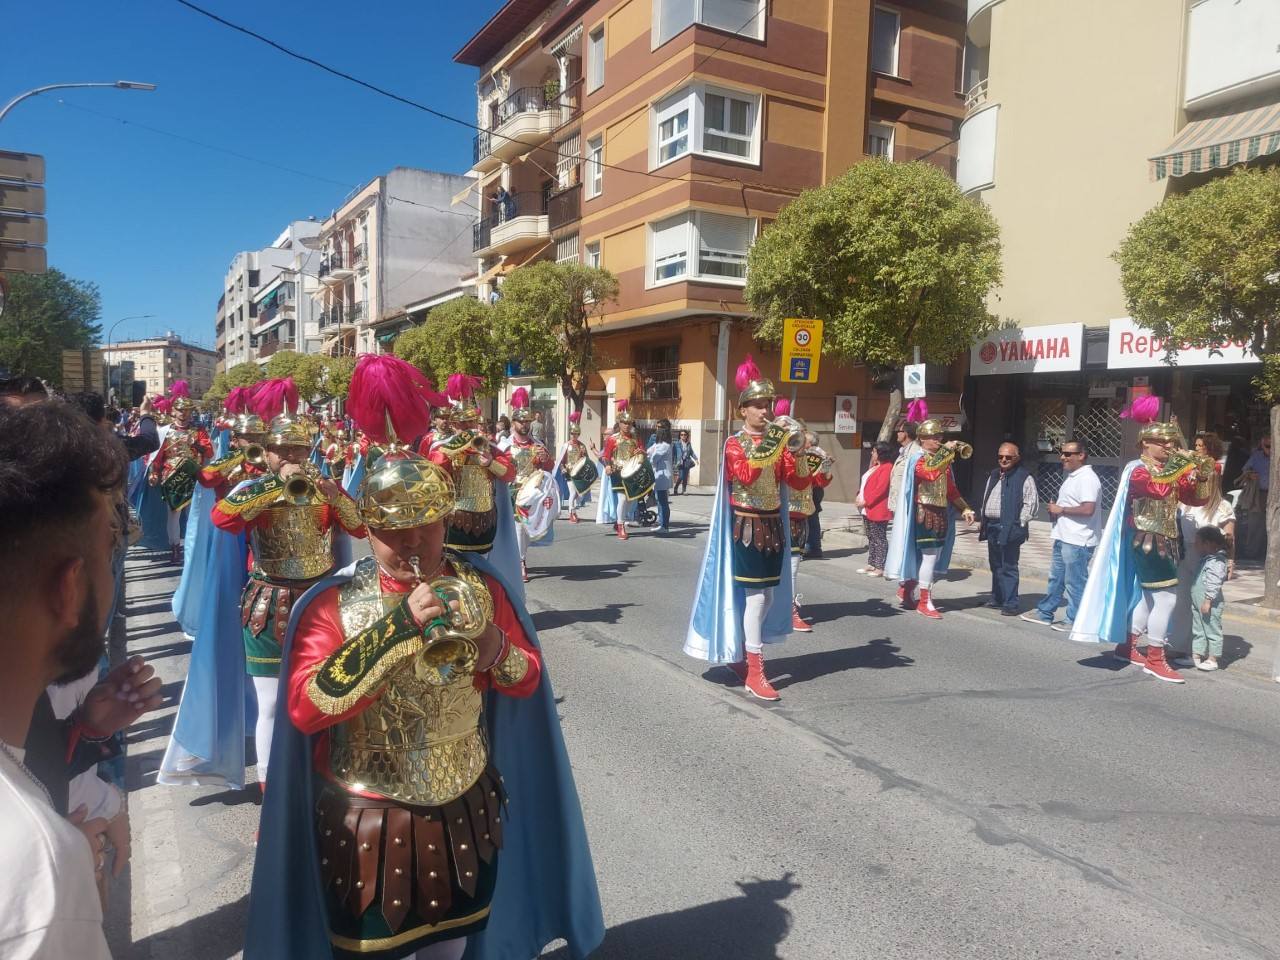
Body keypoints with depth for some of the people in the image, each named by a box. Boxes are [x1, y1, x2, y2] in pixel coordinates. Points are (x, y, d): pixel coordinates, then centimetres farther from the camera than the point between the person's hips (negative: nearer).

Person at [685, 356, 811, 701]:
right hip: (746, 526, -6)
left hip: (773, 525, 6)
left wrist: (800, 452, -14)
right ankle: (754, 672, -6)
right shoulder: (734, 444, -5)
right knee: (756, 594, -10)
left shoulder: (778, 442, 10)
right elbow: (745, 474, -25)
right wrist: (773, 444, -31)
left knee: (767, 595, 10)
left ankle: (740, 655, 28)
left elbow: (800, 482, 2)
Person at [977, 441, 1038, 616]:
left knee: (1008, 567, -6)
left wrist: (1019, 523, -12)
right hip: (991, 526, 8)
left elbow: (1032, 503, -10)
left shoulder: (1024, 477, -6)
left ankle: (1010, 604, -1)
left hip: (1009, 528, -8)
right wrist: (983, 521, 16)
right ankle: (997, 599, 26)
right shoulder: (994, 475, 17)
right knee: (995, 565, 16)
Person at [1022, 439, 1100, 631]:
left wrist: (1061, 510, -16)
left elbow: (1088, 509, -28)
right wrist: (1055, 509, 6)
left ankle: (1074, 620, 9)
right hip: (1064, 537, 10)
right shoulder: (1070, 476, 15)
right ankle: (1045, 613, 28)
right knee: (1056, 578, 18)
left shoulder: (1087, 479, -17)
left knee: (1074, 582, -1)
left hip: (1077, 541, -10)